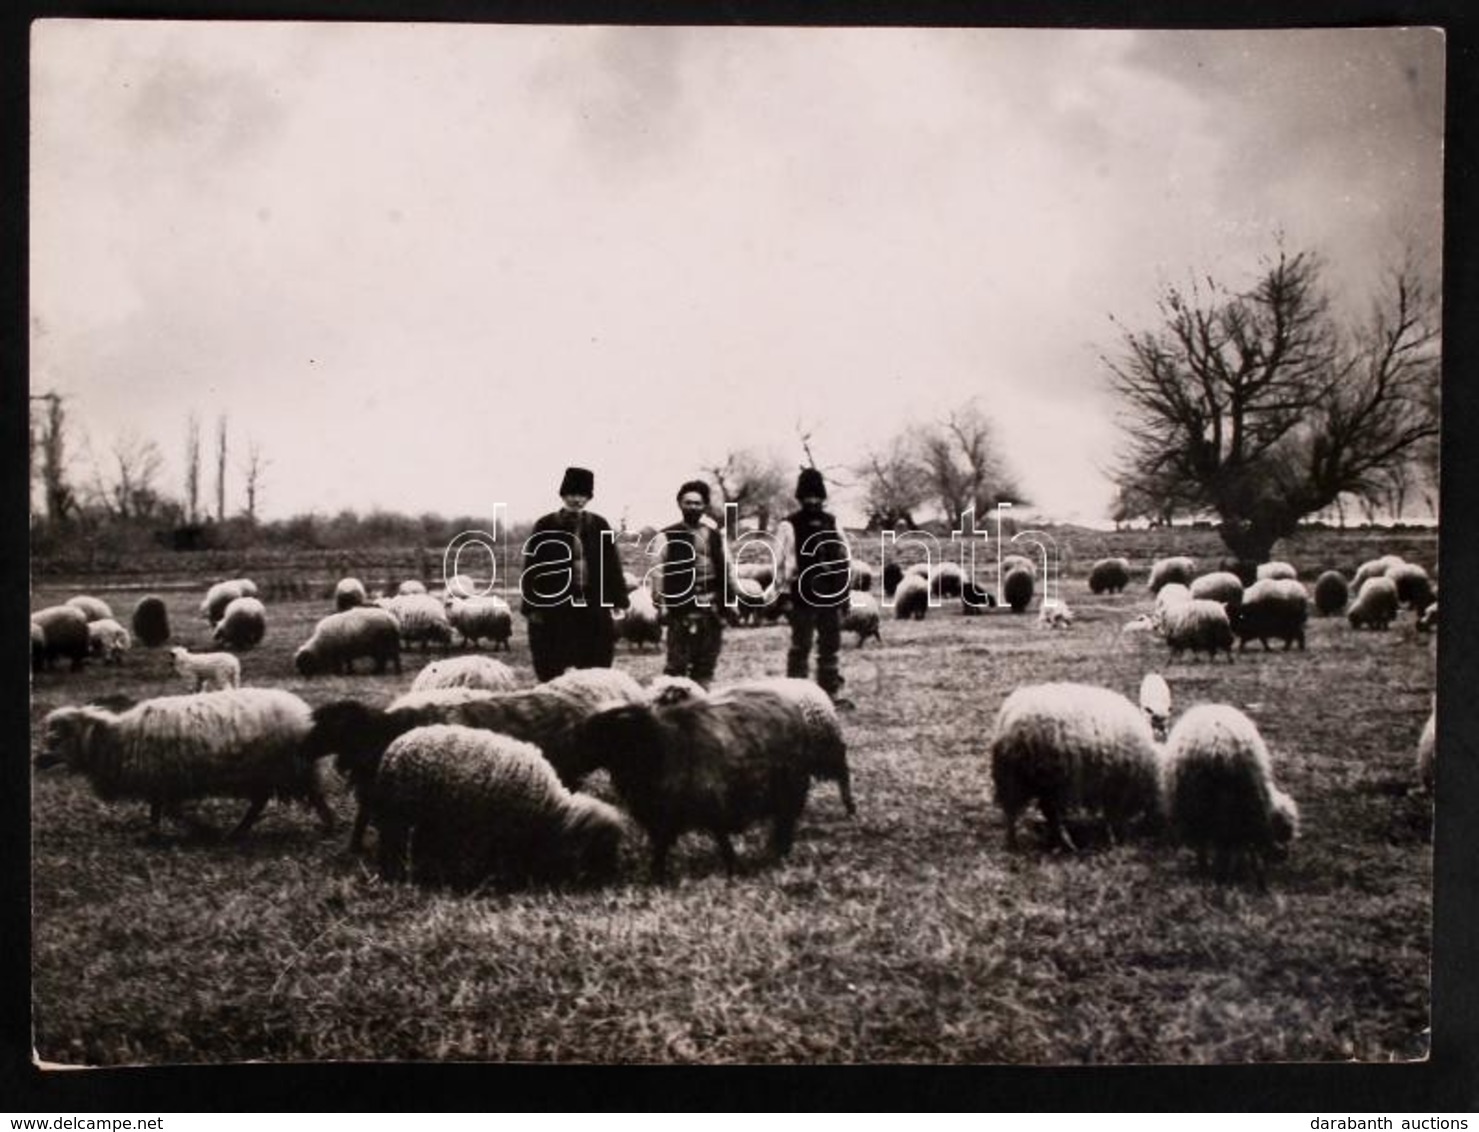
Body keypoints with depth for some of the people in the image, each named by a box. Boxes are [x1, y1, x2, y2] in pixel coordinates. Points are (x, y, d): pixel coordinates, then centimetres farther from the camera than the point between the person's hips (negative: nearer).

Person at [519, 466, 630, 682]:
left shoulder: (599, 526, 7)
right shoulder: (545, 526, -1)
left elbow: (612, 564, 8)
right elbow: (532, 567, -1)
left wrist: (619, 600, 3)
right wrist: (532, 606, -5)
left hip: (593, 606, 2)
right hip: (554, 606, -2)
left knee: (595, 668, 4)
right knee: (551, 671, 3)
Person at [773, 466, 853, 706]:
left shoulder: (831, 522, 10)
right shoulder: (789, 525, -5)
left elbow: (845, 557, 15)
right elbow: (779, 562, -6)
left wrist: (846, 588, 11)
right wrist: (783, 594, -9)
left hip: (831, 595, 5)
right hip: (803, 597, -5)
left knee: (831, 646, 11)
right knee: (800, 647, 0)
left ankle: (832, 691, 20)